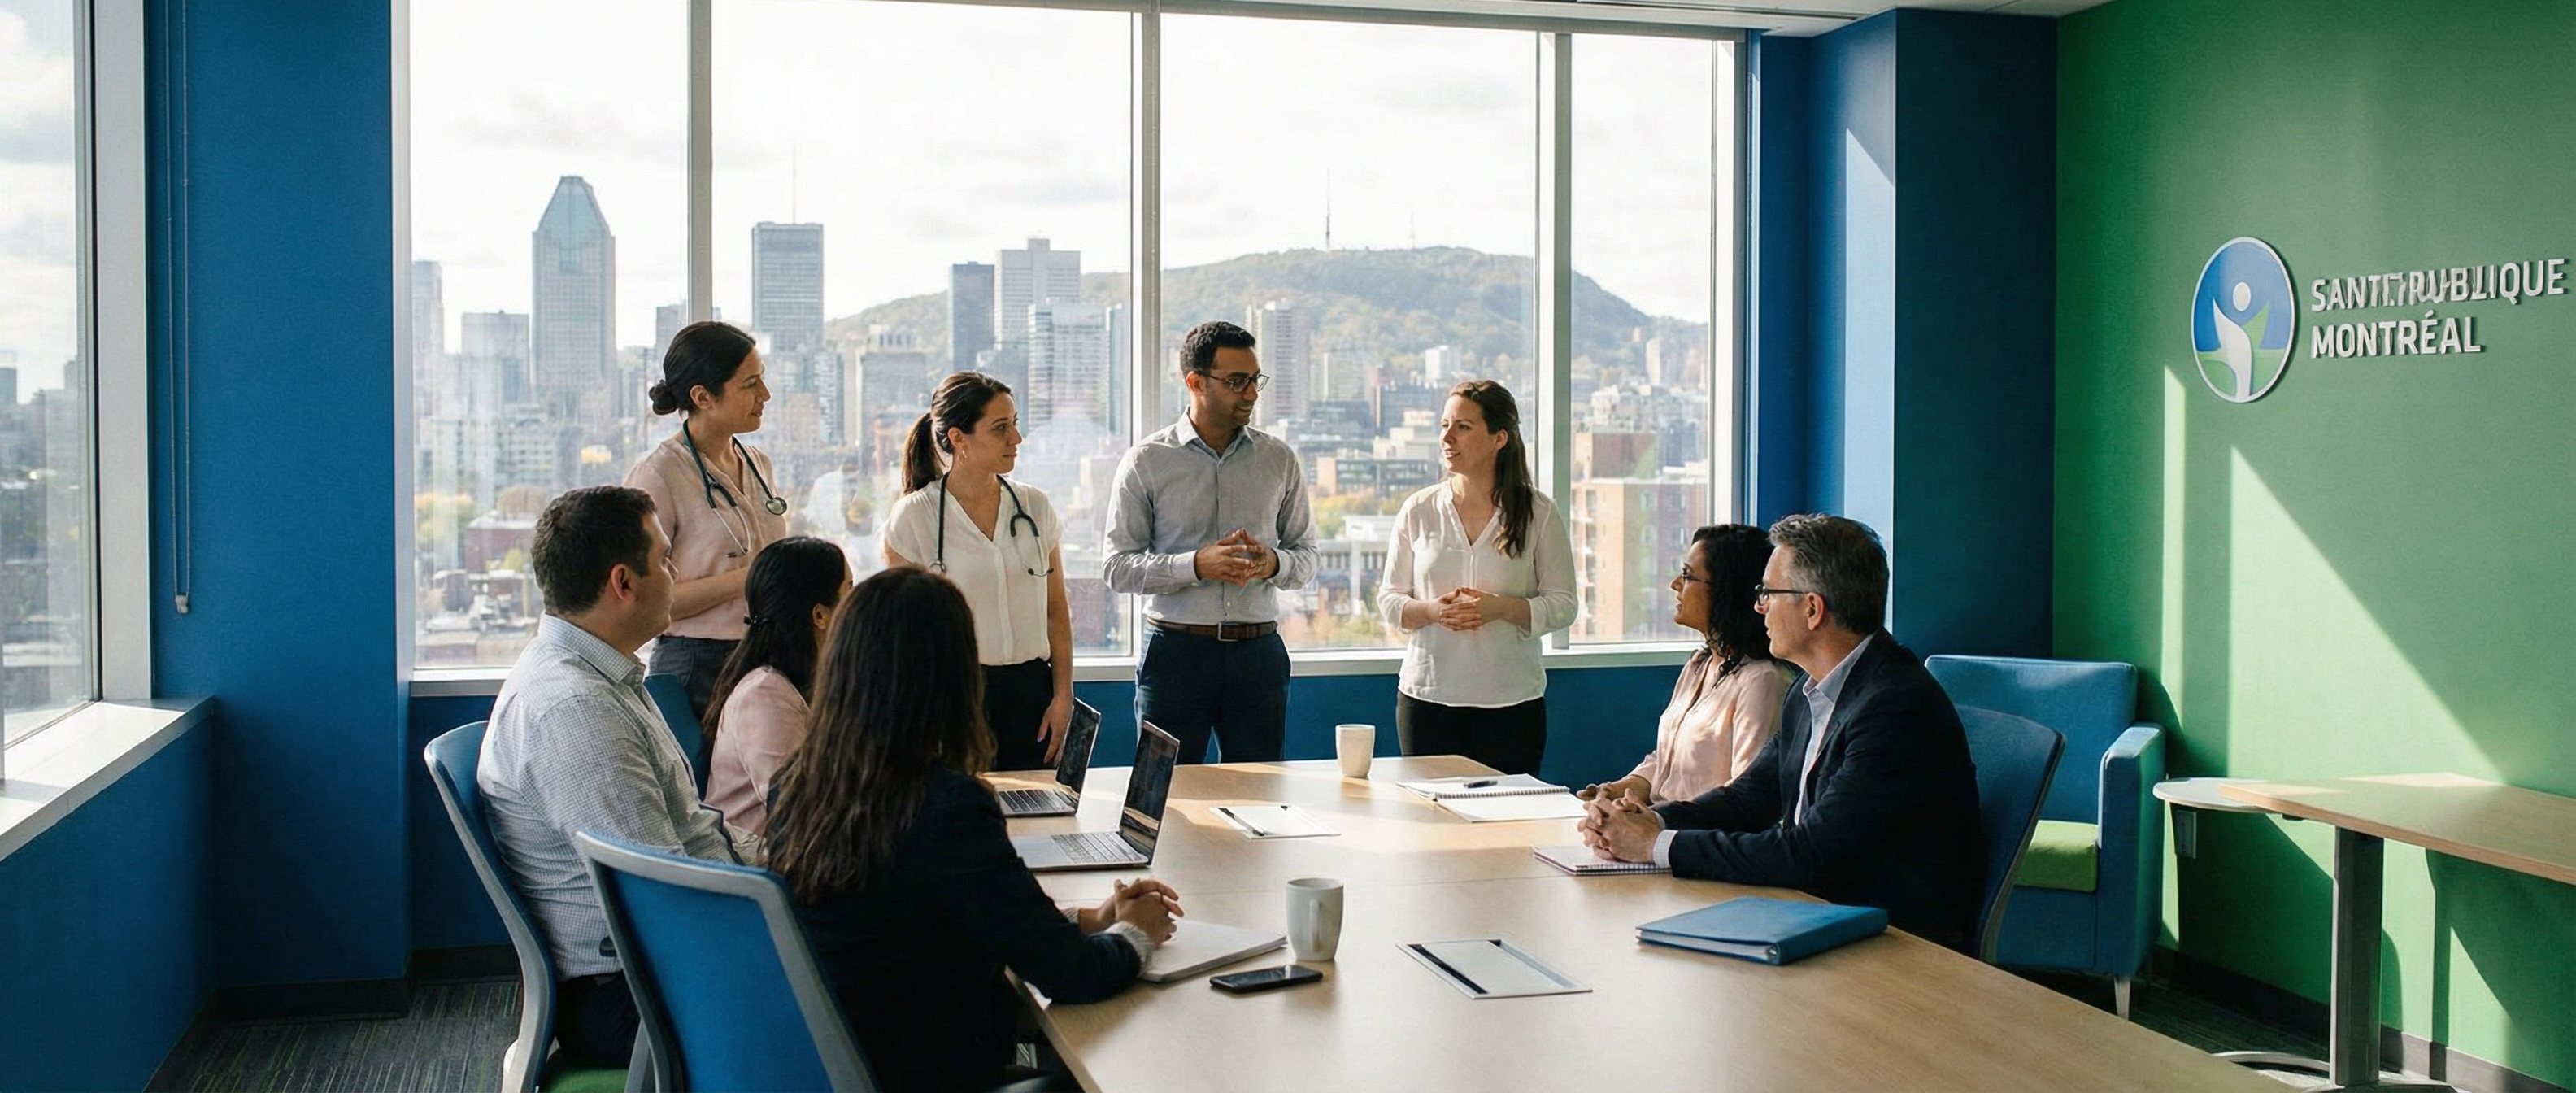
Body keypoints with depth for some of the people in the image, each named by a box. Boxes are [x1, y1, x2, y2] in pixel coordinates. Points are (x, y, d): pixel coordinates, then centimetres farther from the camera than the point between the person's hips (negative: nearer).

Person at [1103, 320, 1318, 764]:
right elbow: (1118, 568, -4)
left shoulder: (1279, 459, 8)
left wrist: (1274, 562, -10)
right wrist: (1197, 565, -18)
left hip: (1258, 650, 3)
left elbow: (1306, 557, 13)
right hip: (1175, 652, -2)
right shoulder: (1146, 462, 0)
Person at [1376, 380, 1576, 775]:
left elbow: (1563, 605, 0)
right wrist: (1432, 611, -13)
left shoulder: (1538, 513, 1)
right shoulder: (1418, 510, 6)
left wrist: (1501, 608, -16)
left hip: (1512, 700, -1)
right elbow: (1389, 600, 8)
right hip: (1427, 696, 1)